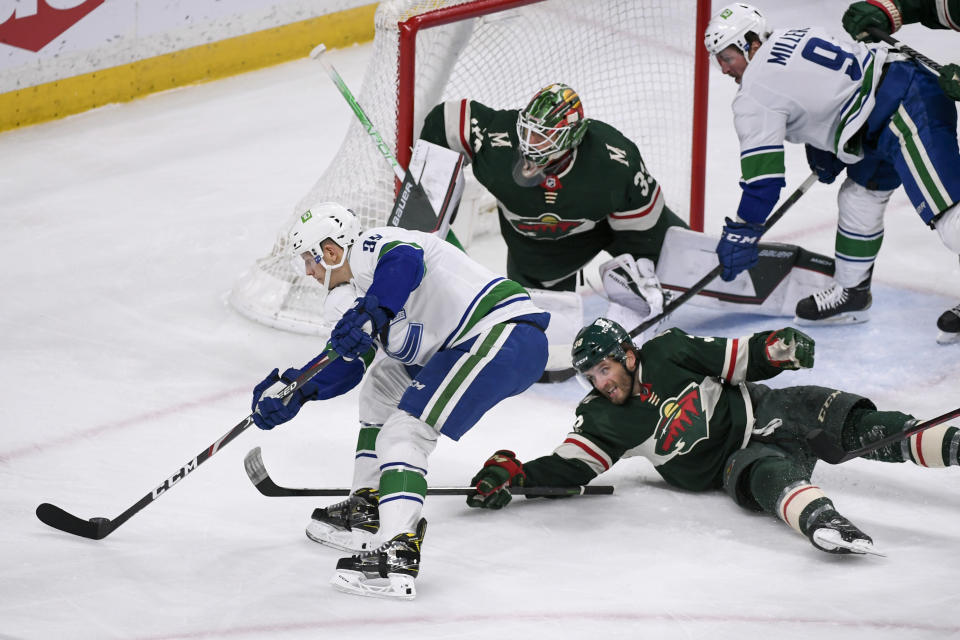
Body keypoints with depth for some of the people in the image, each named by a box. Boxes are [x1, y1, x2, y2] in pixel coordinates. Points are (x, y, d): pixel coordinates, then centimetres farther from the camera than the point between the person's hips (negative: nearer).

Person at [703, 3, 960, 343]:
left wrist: (741, 232, -2)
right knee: (860, 196, 24)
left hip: (909, 111, -11)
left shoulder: (756, 90, -5)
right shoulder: (788, 39, 20)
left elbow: (762, 174, -7)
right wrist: (823, 150, 36)